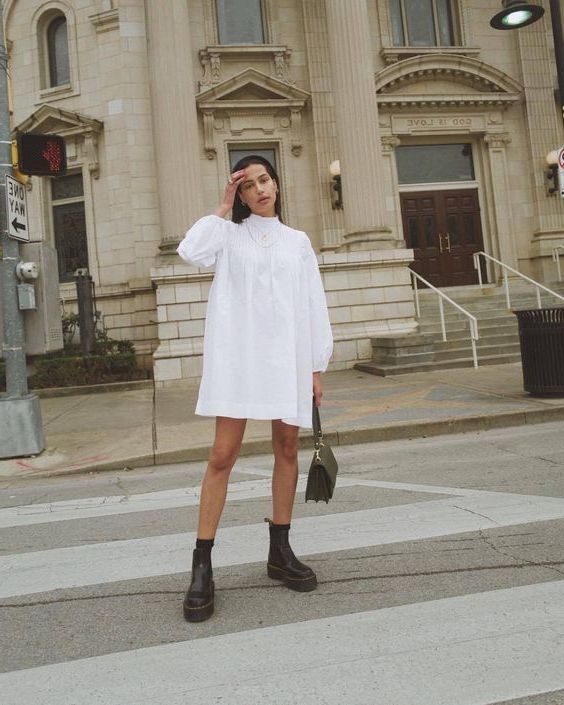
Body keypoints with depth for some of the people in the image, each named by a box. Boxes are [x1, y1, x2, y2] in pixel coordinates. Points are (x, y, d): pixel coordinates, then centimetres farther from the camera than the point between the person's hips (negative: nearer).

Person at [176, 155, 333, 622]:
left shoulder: (298, 241, 16)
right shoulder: (230, 234, 11)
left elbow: (314, 305, 12)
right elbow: (191, 252, -11)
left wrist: (317, 368, 7)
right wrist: (223, 208, 0)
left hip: (287, 356, 3)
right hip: (238, 354, -2)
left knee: (287, 448, 7)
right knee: (223, 454, -7)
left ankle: (280, 551, 21)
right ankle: (202, 566, 1)